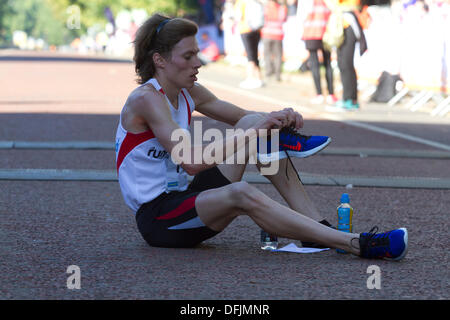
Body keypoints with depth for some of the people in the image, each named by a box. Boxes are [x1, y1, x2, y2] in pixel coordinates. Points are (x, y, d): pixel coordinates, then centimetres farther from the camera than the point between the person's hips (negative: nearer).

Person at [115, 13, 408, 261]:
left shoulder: (188, 94, 9)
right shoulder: (146, 98, -17)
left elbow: (245, 117, 16)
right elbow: (191, 162, -28)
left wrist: (278, 119, -7)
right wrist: (252, 132, -30)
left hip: (183, 199, 9)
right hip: (156, 218, -9)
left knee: (253, 123, -2)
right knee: (241, 194, -35)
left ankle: (321, 227, -9)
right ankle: (358, 245, -36)